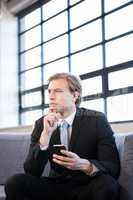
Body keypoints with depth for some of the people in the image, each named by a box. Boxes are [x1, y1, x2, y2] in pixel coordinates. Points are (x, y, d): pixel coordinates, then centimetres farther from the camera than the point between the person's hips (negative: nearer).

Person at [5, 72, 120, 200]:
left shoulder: (97, 120, -8)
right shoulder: (42, 123, -1)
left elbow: (114, 168, -15)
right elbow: (31, 172, -10)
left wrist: (84, 164, -35)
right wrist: (46, 134, -23)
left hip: (86, 189, -2)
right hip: (55, 187, 2)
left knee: (107, 184, -33)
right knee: (15, 182, -22)